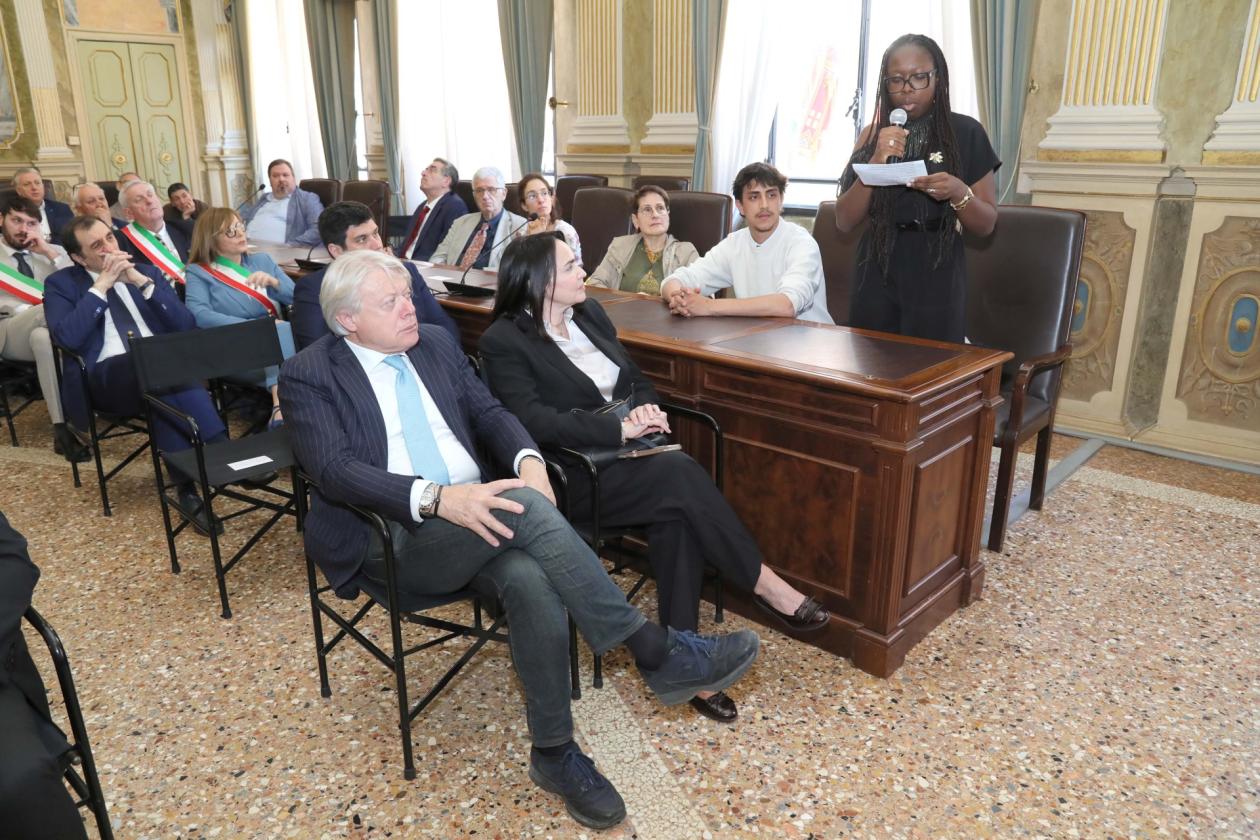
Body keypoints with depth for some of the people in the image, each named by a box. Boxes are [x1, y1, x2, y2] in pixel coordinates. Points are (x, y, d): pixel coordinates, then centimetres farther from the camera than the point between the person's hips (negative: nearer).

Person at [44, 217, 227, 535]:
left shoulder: (148, 272, 19)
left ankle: (186, 485, -34)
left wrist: (142, 282, -2)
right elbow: (67, 337, -7)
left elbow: (186, 326, 6)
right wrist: (101, 285, -4)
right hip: (106, 376, -2)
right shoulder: (61, 283, 13)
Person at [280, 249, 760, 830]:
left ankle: (554, 753, -11)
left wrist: (527, 457, -10)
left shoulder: (436, 343, 15)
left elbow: (488, 412, 14)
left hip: (474, 517, 5)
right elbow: (334, 471, -15)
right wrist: (437, 498, -30)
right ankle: (658, 653, -26)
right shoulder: (308, 376, -2)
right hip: (395, 537, -4)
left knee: (532, 581, -30)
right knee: (523, 506, -33)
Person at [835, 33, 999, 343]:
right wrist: (876, 164, -15)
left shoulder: (965, 132, -1)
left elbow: (986, 224, 1)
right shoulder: (872, 135, 5)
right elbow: (844, 222, -2)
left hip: (936, 279, -2)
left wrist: (958, 192, -20)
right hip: (877, 275, 2)